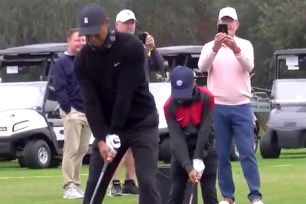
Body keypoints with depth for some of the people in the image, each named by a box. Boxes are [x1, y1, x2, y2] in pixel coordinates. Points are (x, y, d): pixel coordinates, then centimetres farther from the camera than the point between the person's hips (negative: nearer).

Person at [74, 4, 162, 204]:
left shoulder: (131, 46, -20)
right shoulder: (83, 60, -8)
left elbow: (125, 94, -22)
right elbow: (91, 102, -12)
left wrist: (113, 133, -23)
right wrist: (101, 139, -22)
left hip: (141, 123, -4)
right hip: (107, 127, 4)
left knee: (147, 181, -11)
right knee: (94, 184, 2)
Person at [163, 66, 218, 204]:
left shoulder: (207, 98, -19)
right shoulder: (170, 106, -17)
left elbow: (205, 130, -20)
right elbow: (177, 138, -22)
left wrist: (197, 159, -23)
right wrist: (188, 167, -30)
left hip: (205, 150, -1)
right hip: (182, 151, 1)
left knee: (209, 192, -7)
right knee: (176, 192, -2)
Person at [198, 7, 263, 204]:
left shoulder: (245, 45, 4)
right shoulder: (210, 46, 5)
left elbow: (249, 66, -15)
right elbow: (202, 66, -14)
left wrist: (235, 48, -33)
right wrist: (215, 48, -31)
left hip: (241, 106, -1)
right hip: (218, 107, 1)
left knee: (247, 153, -6)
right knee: (222, 154, 3)